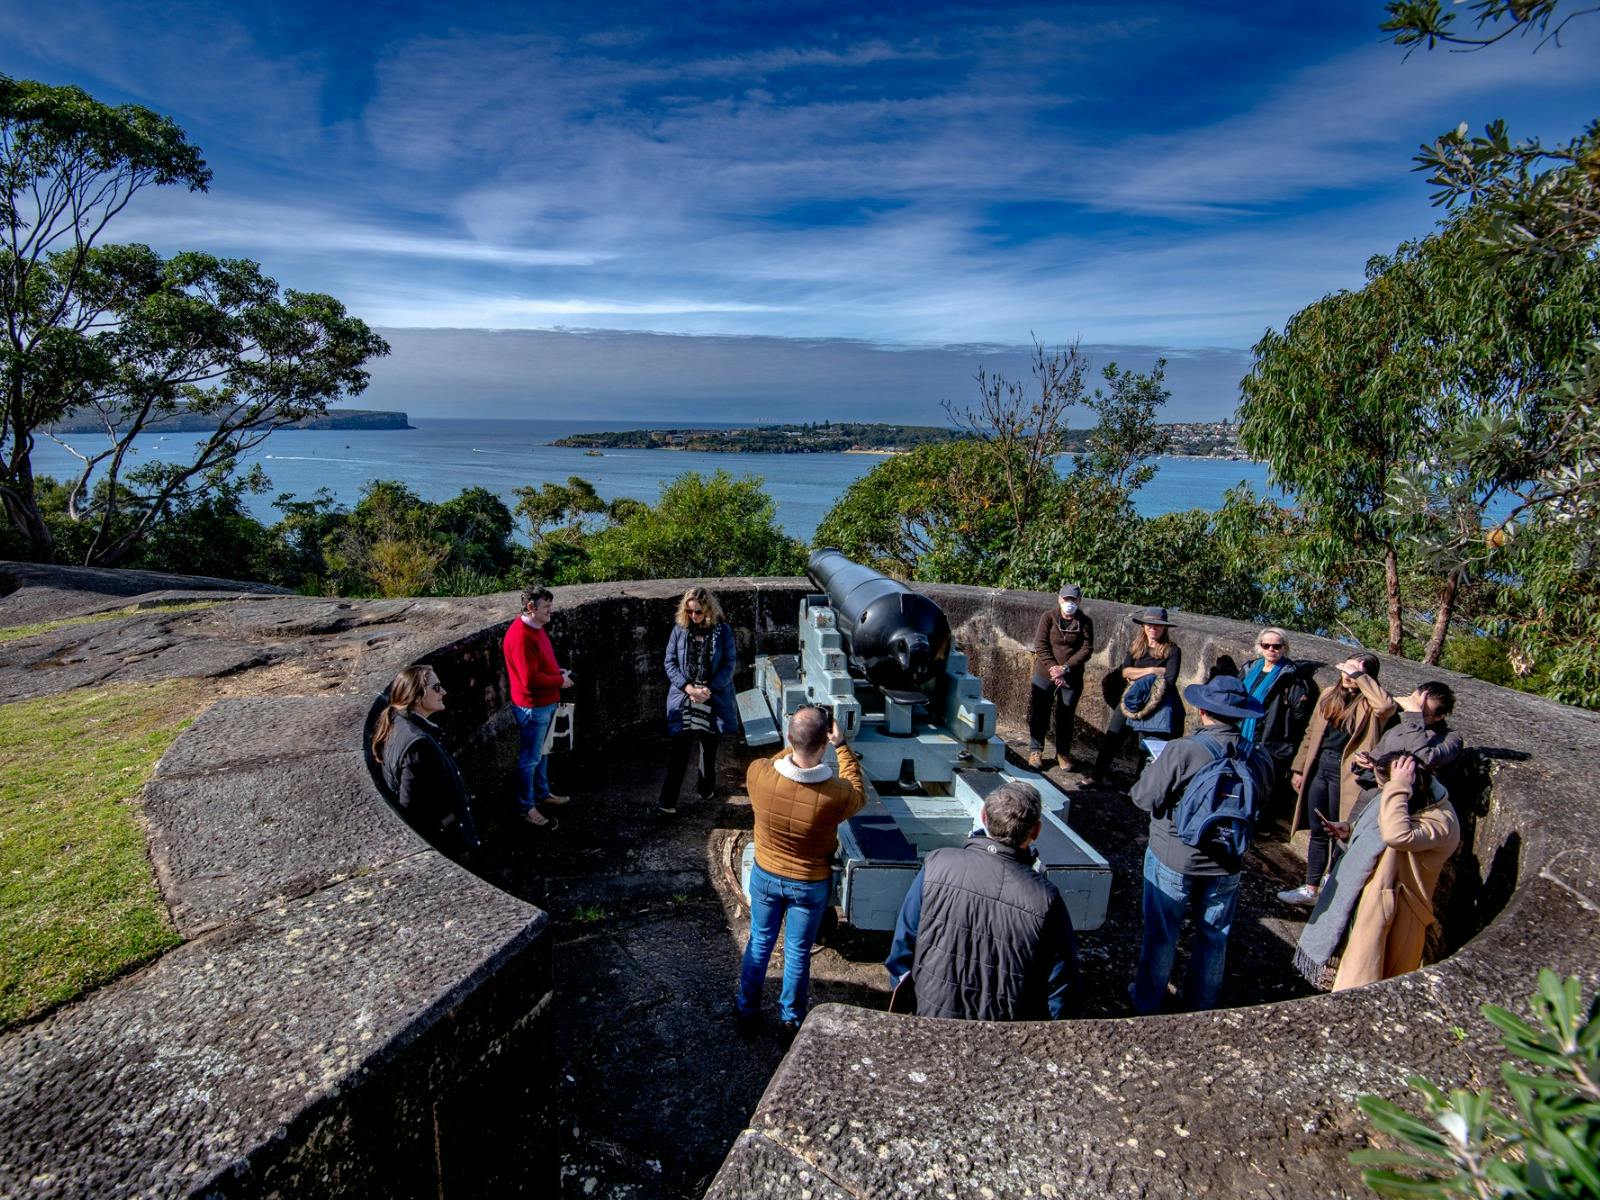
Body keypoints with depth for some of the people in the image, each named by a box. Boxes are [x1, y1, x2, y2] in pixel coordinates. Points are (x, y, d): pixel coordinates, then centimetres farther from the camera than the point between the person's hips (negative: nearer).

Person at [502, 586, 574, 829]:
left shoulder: (537, 627, 6)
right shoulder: (521, 637, -26)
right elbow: (531, 679, -28)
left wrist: (558, 671, 4)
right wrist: (560, 680, -16)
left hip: (546, 703, 10)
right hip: (532, 707, -10)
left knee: (541, 752, 23)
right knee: (530, 758, 3)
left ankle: (542, 793, 38)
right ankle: (526, 808, 16)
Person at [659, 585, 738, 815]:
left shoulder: (723, 630, -6)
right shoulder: (680, 628, -3)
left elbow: (728, 665, -4)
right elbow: (670, 662, -1)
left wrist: (710, 689, -15)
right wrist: (687, 687, -13)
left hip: (713, 698, 0)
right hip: (684, 697, 0)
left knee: (709, 746, 15)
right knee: (680, 749, -4)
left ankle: (707, 787, 35)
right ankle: (668, 801, 1)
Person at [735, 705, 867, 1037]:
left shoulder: (758, 773, -28)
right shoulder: (837, 795, -32)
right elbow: (859, 794, -6)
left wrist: (798, 742, -2)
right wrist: (841, 746, -7)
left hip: (765, 875, 2)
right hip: (811, 884, -2)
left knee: (759, 942, 25)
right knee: (798, 952, 20)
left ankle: (747, 1010, 43)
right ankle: (791, 1020, 40)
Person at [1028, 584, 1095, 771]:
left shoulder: (1085, 622, 0)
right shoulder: (1048, 617, -2)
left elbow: (1087, 649, -6)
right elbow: (1041, 645, -7)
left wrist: (1065, 668, -17)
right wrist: (1052, 668, -17)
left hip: (1072, 677, 1)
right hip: (1045, 674, -1)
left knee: (1066, 716, 10)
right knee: (1040, 713, 5)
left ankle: (1063, 752, 23)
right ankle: (1035, 751, 18)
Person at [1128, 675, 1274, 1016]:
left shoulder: (1181, 751, -26)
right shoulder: (1259, 758, -12)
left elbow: (1144, 798, -19)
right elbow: (1259, 801, 6)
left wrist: (1153, 769, -1)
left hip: (1173, 861, -4)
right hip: (1226, 864, 4)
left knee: (1161, 935, 14)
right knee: (1214, 937, 23)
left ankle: (1147, 1004, 31)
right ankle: (1202, 1004, 42)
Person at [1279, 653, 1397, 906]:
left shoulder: (1369, 703, -7)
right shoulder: (1330, 693, 8)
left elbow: (1387, 706, -33)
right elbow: (1311, 732, 14)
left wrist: (1359, 676, -23)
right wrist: (1299, 768, 13)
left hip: (1346, 773, -5)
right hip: (1319, 766, 5)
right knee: (1318, 831, 12)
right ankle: (1311, 888, 21)